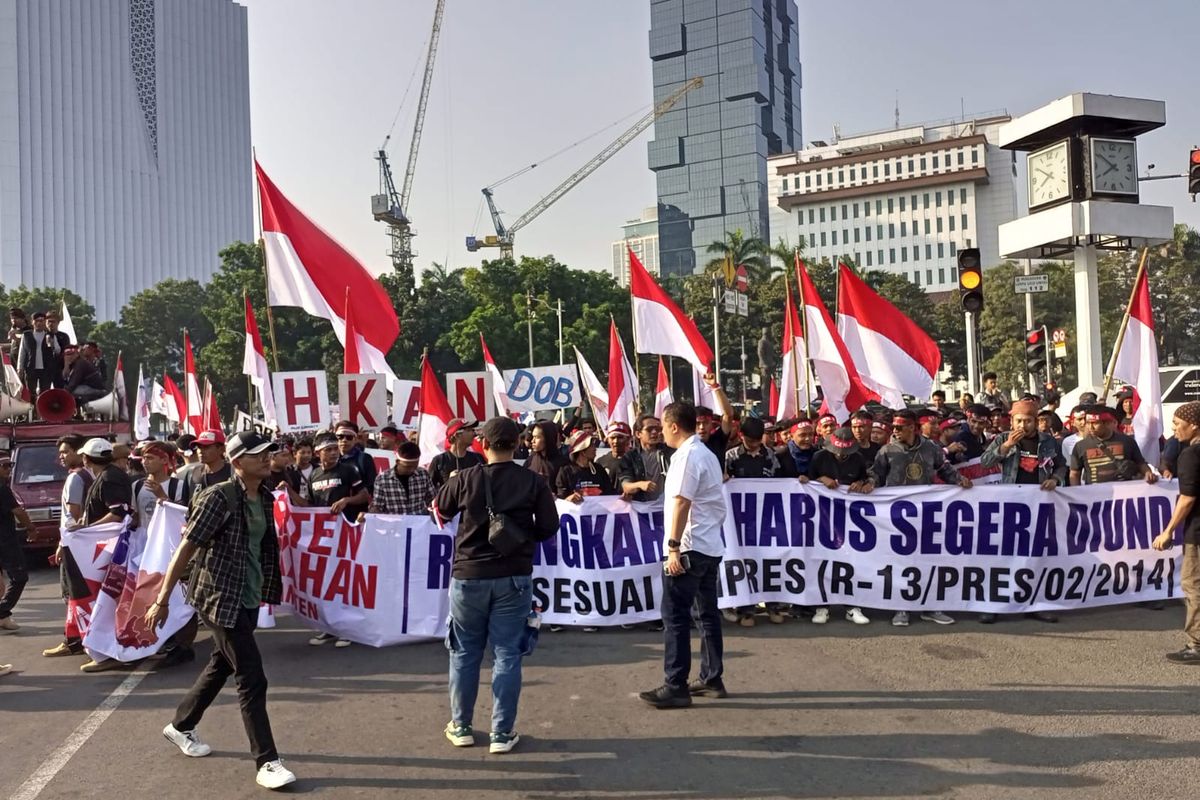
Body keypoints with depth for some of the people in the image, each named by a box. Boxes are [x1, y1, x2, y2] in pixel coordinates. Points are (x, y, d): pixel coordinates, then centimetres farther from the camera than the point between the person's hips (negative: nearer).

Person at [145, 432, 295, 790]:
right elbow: (186, 548, -15)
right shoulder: (220, 497, -17)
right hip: (220, 597, -8)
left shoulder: (266, 498, 4)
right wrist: (162, 600, -13)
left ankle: (180, 726, 45)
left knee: (222, 665, 23)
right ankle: (267, 762, 1)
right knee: (252, 678, -7)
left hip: (249, 598, 8)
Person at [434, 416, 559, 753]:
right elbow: (549, 526, -4)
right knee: (507, 654, 7)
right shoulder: (533, 481, -7)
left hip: (469, 575, 0)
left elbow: (442, 510, 10)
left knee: (465, 653, 14)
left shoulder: (465, 478, -7)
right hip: (514, 577, 0)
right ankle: (502, 732, 11)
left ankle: (460, 726, 24)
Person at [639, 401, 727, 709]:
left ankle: (675, 687, -2)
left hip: (689, 548, -10)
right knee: (707, 614, 13)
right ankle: (712, 679, 20)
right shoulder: (708, 454, 17)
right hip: (711, 546, 10)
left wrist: (673, 546, -20)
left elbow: (681, 502, -19)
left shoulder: (686, 456, -13)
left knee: (675, 616, -5)